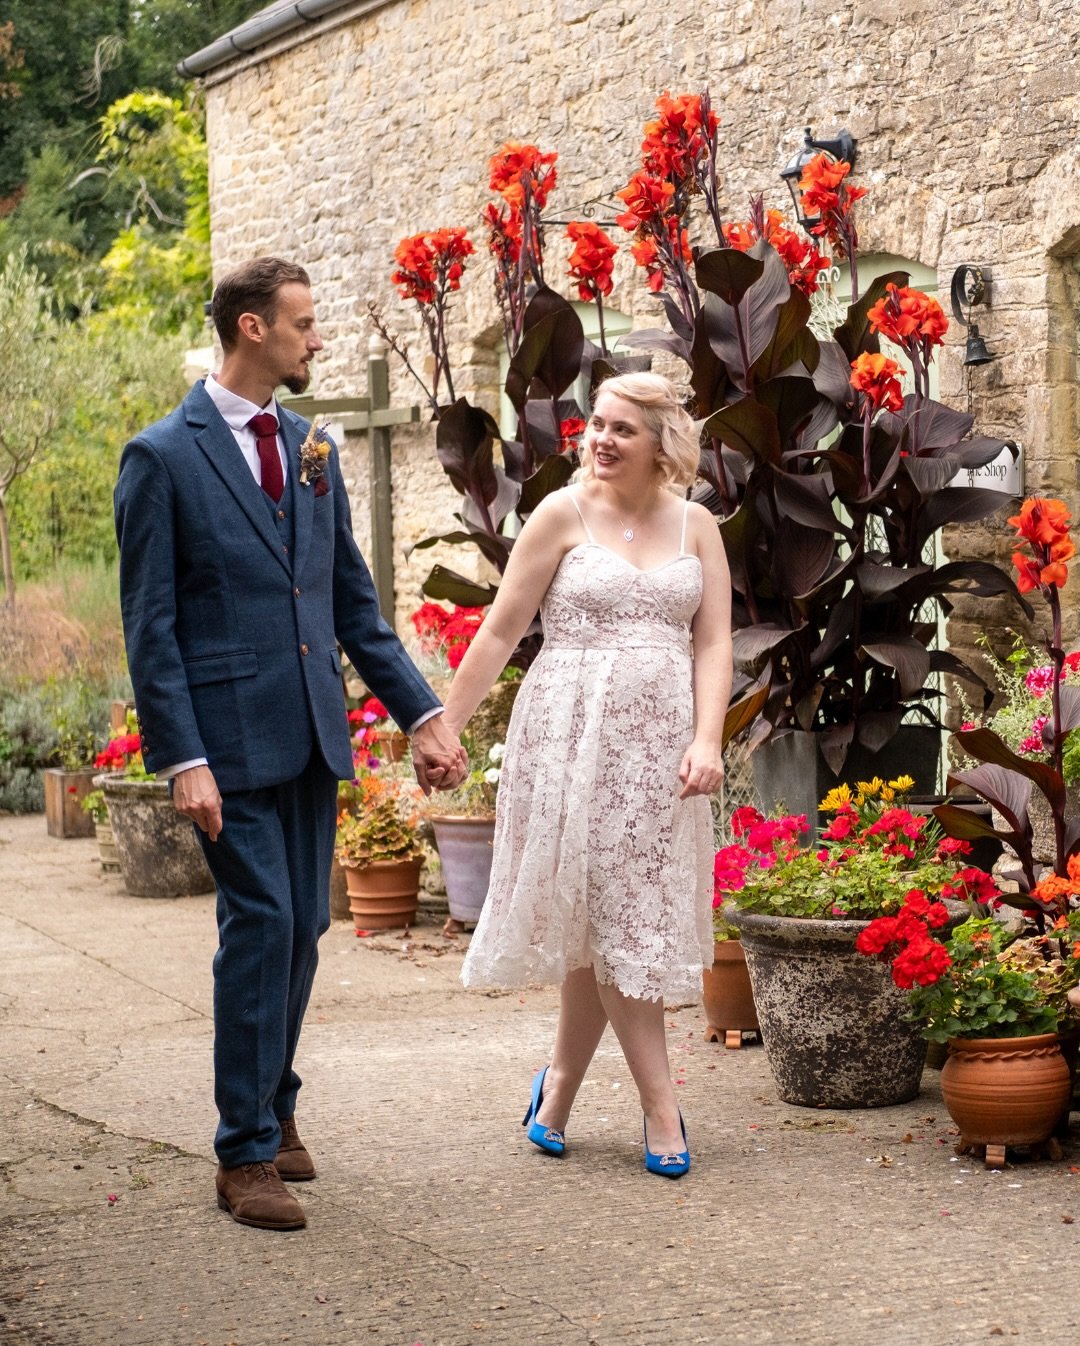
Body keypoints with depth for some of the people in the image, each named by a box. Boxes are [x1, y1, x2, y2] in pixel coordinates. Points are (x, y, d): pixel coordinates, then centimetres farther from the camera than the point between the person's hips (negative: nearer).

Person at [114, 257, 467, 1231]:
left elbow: (354, 602, 17)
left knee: (303, 927, 11)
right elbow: (150, 626, -8)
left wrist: (423, 713, 11)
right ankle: (246, 1152, 0)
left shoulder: (312, 451, 13)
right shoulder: (164, 457, -6)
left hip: (313, 732, 6)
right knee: (260, 924, -9)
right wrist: (182, 760, -15)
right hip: (230, 737, -6)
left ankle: (274, 1105, 28)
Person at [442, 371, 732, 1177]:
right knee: (612, 922, -2)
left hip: (658, 742, 3)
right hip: (574, 734, -3)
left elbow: (713, 644, 3)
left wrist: (706, 741, -10)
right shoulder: (564, 515, -1)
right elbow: (501, 632, 0)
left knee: (606, 925, 6)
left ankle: (560, 1089, 23)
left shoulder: (695, 527, 7)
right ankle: (662, 1111, 2)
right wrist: (445, 727, -1)